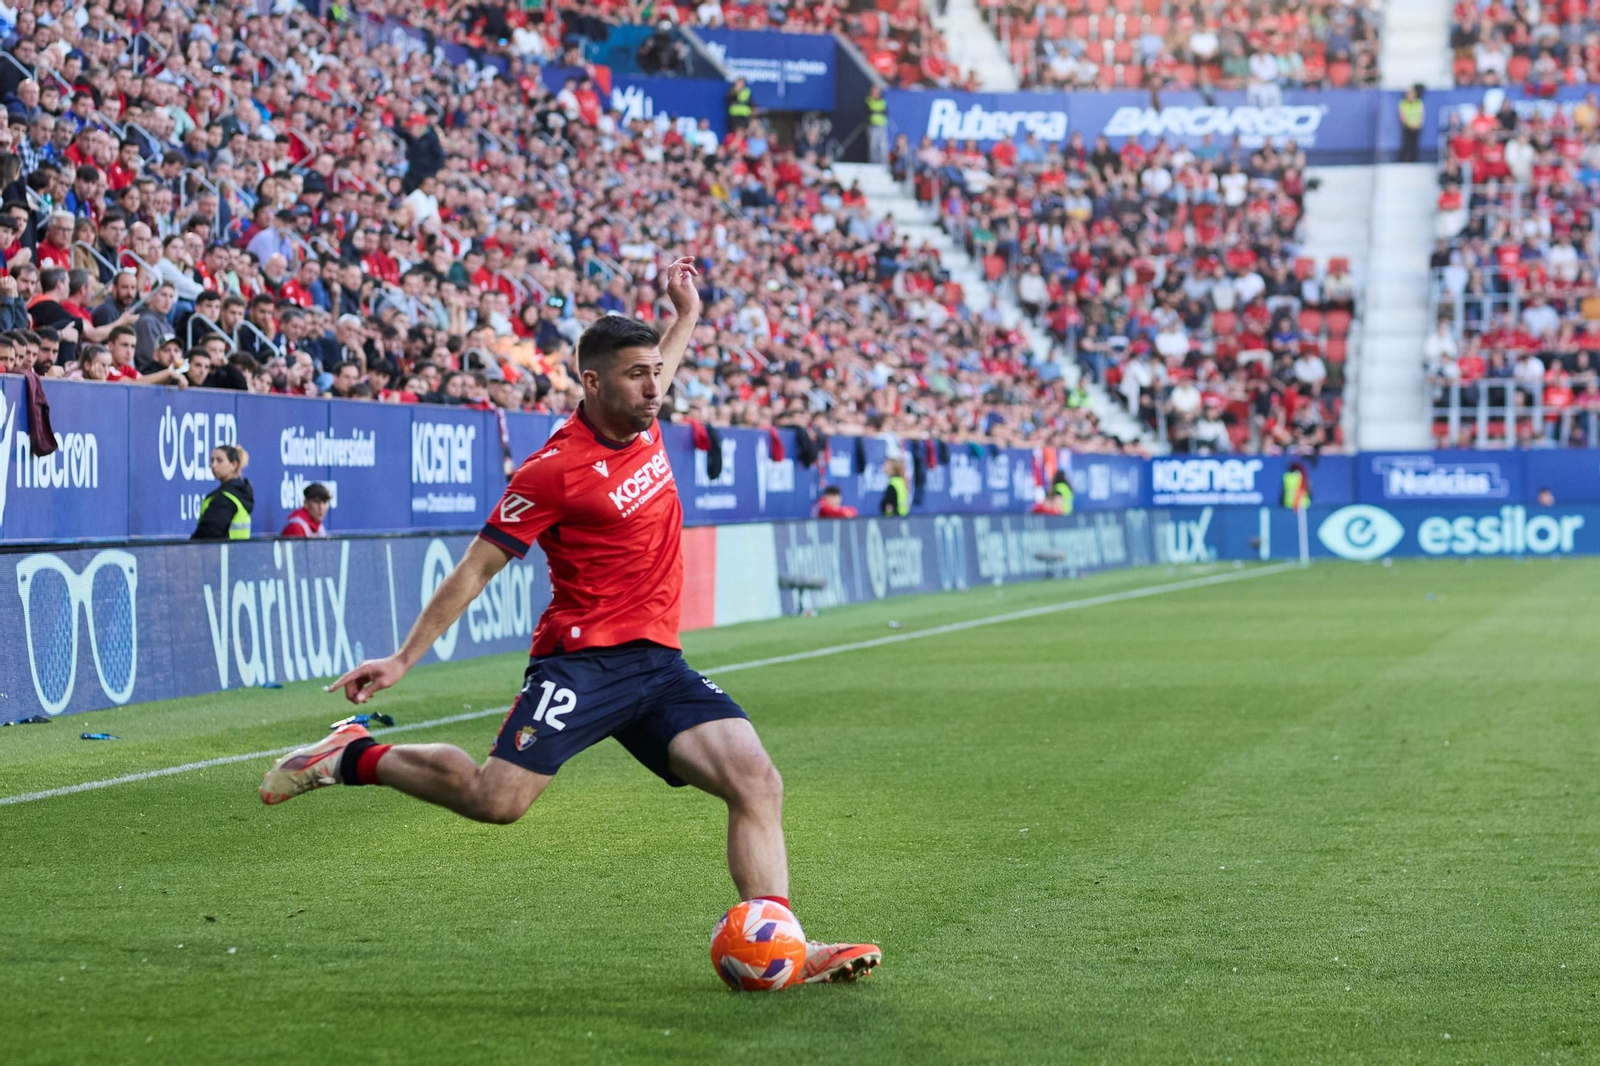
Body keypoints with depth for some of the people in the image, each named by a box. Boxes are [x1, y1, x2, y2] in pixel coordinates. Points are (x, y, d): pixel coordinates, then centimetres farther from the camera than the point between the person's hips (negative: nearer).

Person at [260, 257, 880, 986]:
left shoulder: (644, 429, 9)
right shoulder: (555, 470, -11)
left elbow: (656, 368, 39)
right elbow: (475, 570, -5)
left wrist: (687, 314, 40)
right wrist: (402, 659, -6)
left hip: (659, 664, 7)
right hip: (582, 661, -6)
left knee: (757, 781, -11)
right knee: (497, 799, -17)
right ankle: (354, 757, 6)